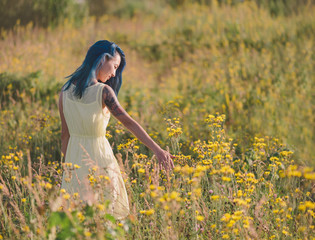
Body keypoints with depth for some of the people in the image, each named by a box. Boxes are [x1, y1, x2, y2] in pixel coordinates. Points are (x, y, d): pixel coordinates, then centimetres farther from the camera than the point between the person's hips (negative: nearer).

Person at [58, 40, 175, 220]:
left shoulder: (66, 90, 3)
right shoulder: (103, 91, -13)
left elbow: (65, 133, 8)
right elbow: (128, 122, -23)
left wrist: (68, 164, 16)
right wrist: (157, 150, -29)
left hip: (74, 157, 5)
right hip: (99, 157, -5)